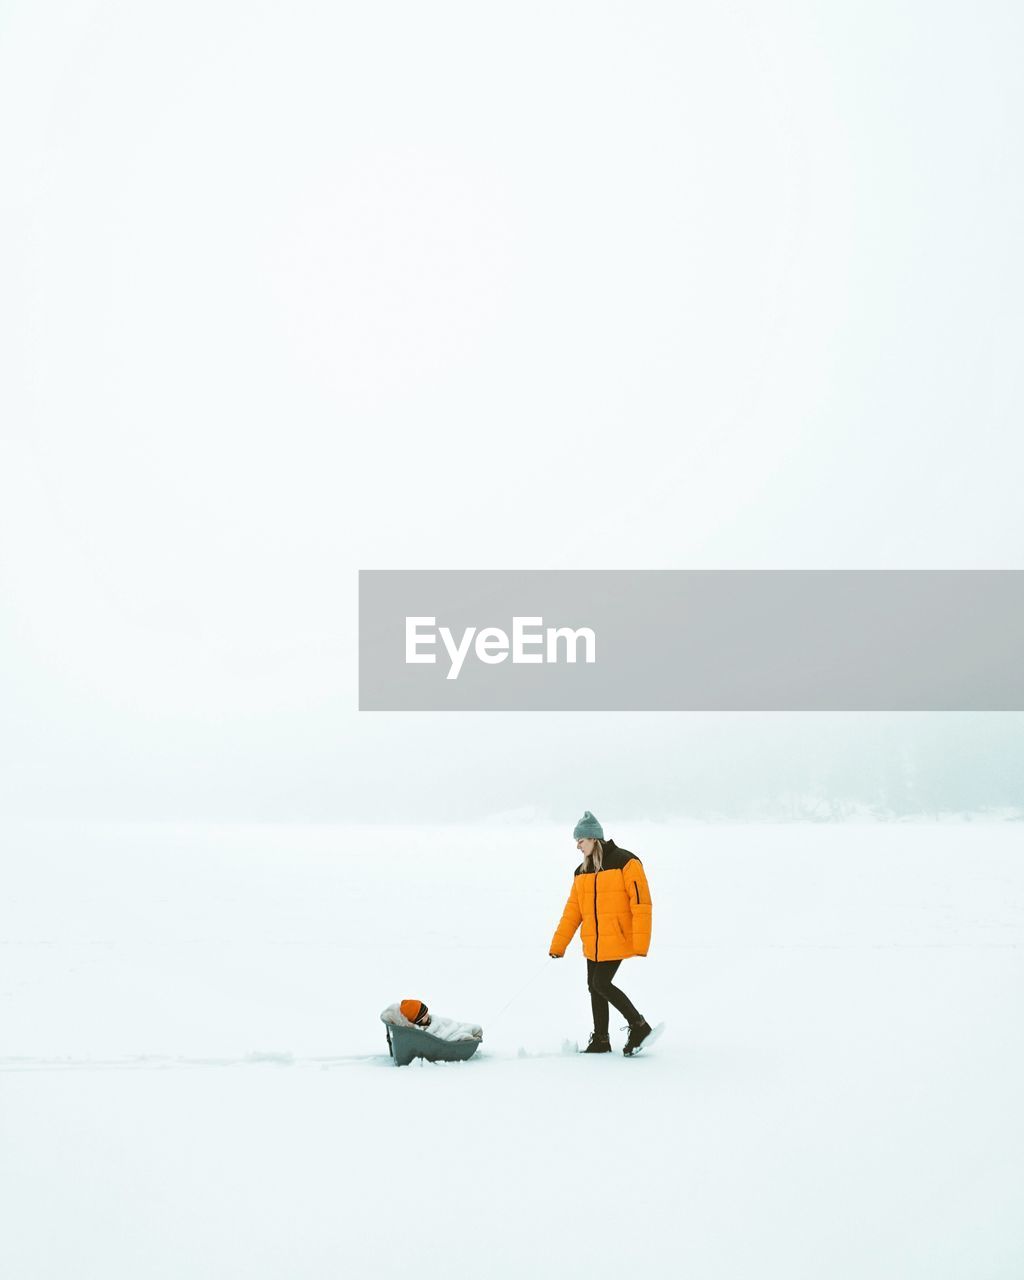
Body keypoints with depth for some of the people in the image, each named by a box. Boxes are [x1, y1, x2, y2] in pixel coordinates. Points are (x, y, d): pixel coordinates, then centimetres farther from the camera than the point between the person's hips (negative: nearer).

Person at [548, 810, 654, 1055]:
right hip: (593, 943, 7)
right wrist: (557, 945, 7)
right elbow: (573, 909, 12)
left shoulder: (625, 862, -10)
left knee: (601, 984, -12)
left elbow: (641, 902, -14)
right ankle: (600, 1041, 20)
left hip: (617, 940, -7)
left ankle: (639, 1027, 2)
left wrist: (640, 943, -20)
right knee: (594, 987, 9)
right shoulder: (582, 872, 11)